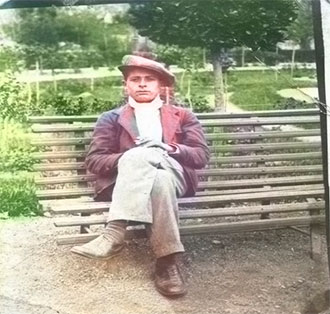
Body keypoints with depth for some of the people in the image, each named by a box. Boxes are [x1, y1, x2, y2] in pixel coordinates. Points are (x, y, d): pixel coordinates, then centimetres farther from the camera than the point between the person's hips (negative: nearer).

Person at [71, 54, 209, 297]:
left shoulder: (183, 116, 20)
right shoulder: (111, 119, 19)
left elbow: (201, 156, 9)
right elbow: (94, 161, 7)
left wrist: (171, 150, -11)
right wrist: (128, 158, -13)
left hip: (174, 176, 1)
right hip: (126, 181, 0)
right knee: (152, 172, -36)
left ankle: (114, 234, -41)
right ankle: (168, 261, -37)